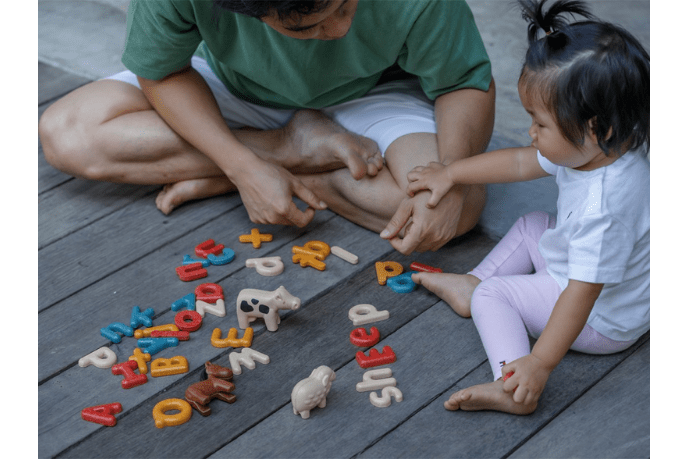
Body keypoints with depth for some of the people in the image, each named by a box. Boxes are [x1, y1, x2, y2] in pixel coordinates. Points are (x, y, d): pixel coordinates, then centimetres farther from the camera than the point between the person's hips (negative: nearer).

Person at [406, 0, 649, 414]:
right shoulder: (599, 150, -12)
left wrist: (540, 363, -36)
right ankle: (471, 284, 25)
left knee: (491, 294, -4)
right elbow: (521, 163, 1)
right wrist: (450, 173, 9)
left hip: (605, 323, -9)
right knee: (531, 227, 21)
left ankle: (516, 387, -16)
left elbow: (582, 294, -39)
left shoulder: (603, 208, -41)